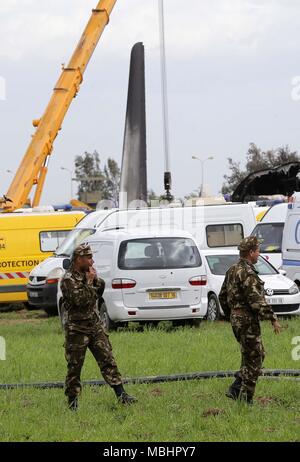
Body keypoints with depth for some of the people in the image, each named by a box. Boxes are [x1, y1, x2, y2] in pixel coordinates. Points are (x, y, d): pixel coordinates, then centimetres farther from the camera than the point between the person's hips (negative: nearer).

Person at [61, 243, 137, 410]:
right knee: (75, 366, 0)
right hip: (77, 330, -7)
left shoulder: (88, 274, 11)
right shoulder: (68, 280, -13)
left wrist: (97, 280, -1)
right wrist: (89, 281, -16)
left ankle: (121, 395, 0)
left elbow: (99, 292, 17)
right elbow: (81, 300, -24)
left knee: (108, 360, 1)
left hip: (96, 326, 7)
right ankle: (73, 400, 9)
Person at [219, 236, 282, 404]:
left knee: (258, 355, 19)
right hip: (248, 321, -10)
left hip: (236, 319, 10)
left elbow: (222, 296, 20)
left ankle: (235, 390, 14)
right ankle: (245, 399, 1)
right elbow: (257, 300, -23)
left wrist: (230, 316, 28)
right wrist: (273, 319, -18)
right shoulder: (248, 273, -19)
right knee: (253, 360, -2)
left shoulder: (232, 270, 12)